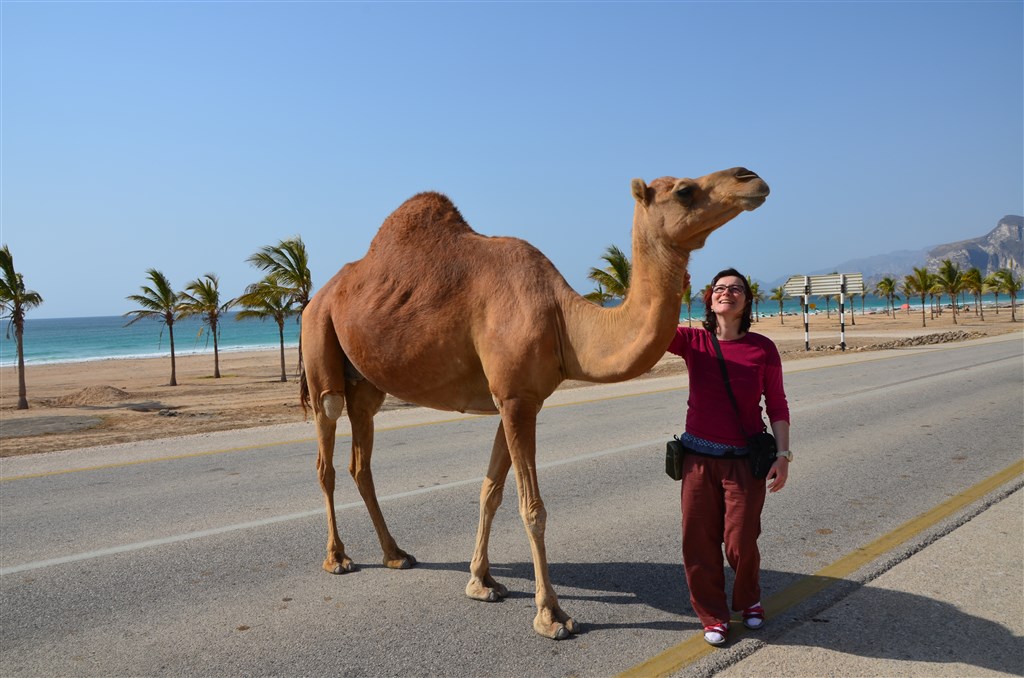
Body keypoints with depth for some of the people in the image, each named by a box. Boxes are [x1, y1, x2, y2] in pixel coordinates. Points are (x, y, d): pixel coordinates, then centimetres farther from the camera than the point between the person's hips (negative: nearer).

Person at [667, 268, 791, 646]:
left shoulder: (762, 348, -4)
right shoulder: (693, 342, -1)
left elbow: (777, 405, 1)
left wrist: (783, 453, -4)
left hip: (746, 459, -1)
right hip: (699, 457, 1)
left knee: (741, 541, 3)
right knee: (699, 540, 6)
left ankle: (748, 600, 35)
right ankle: (712, 615, 28)